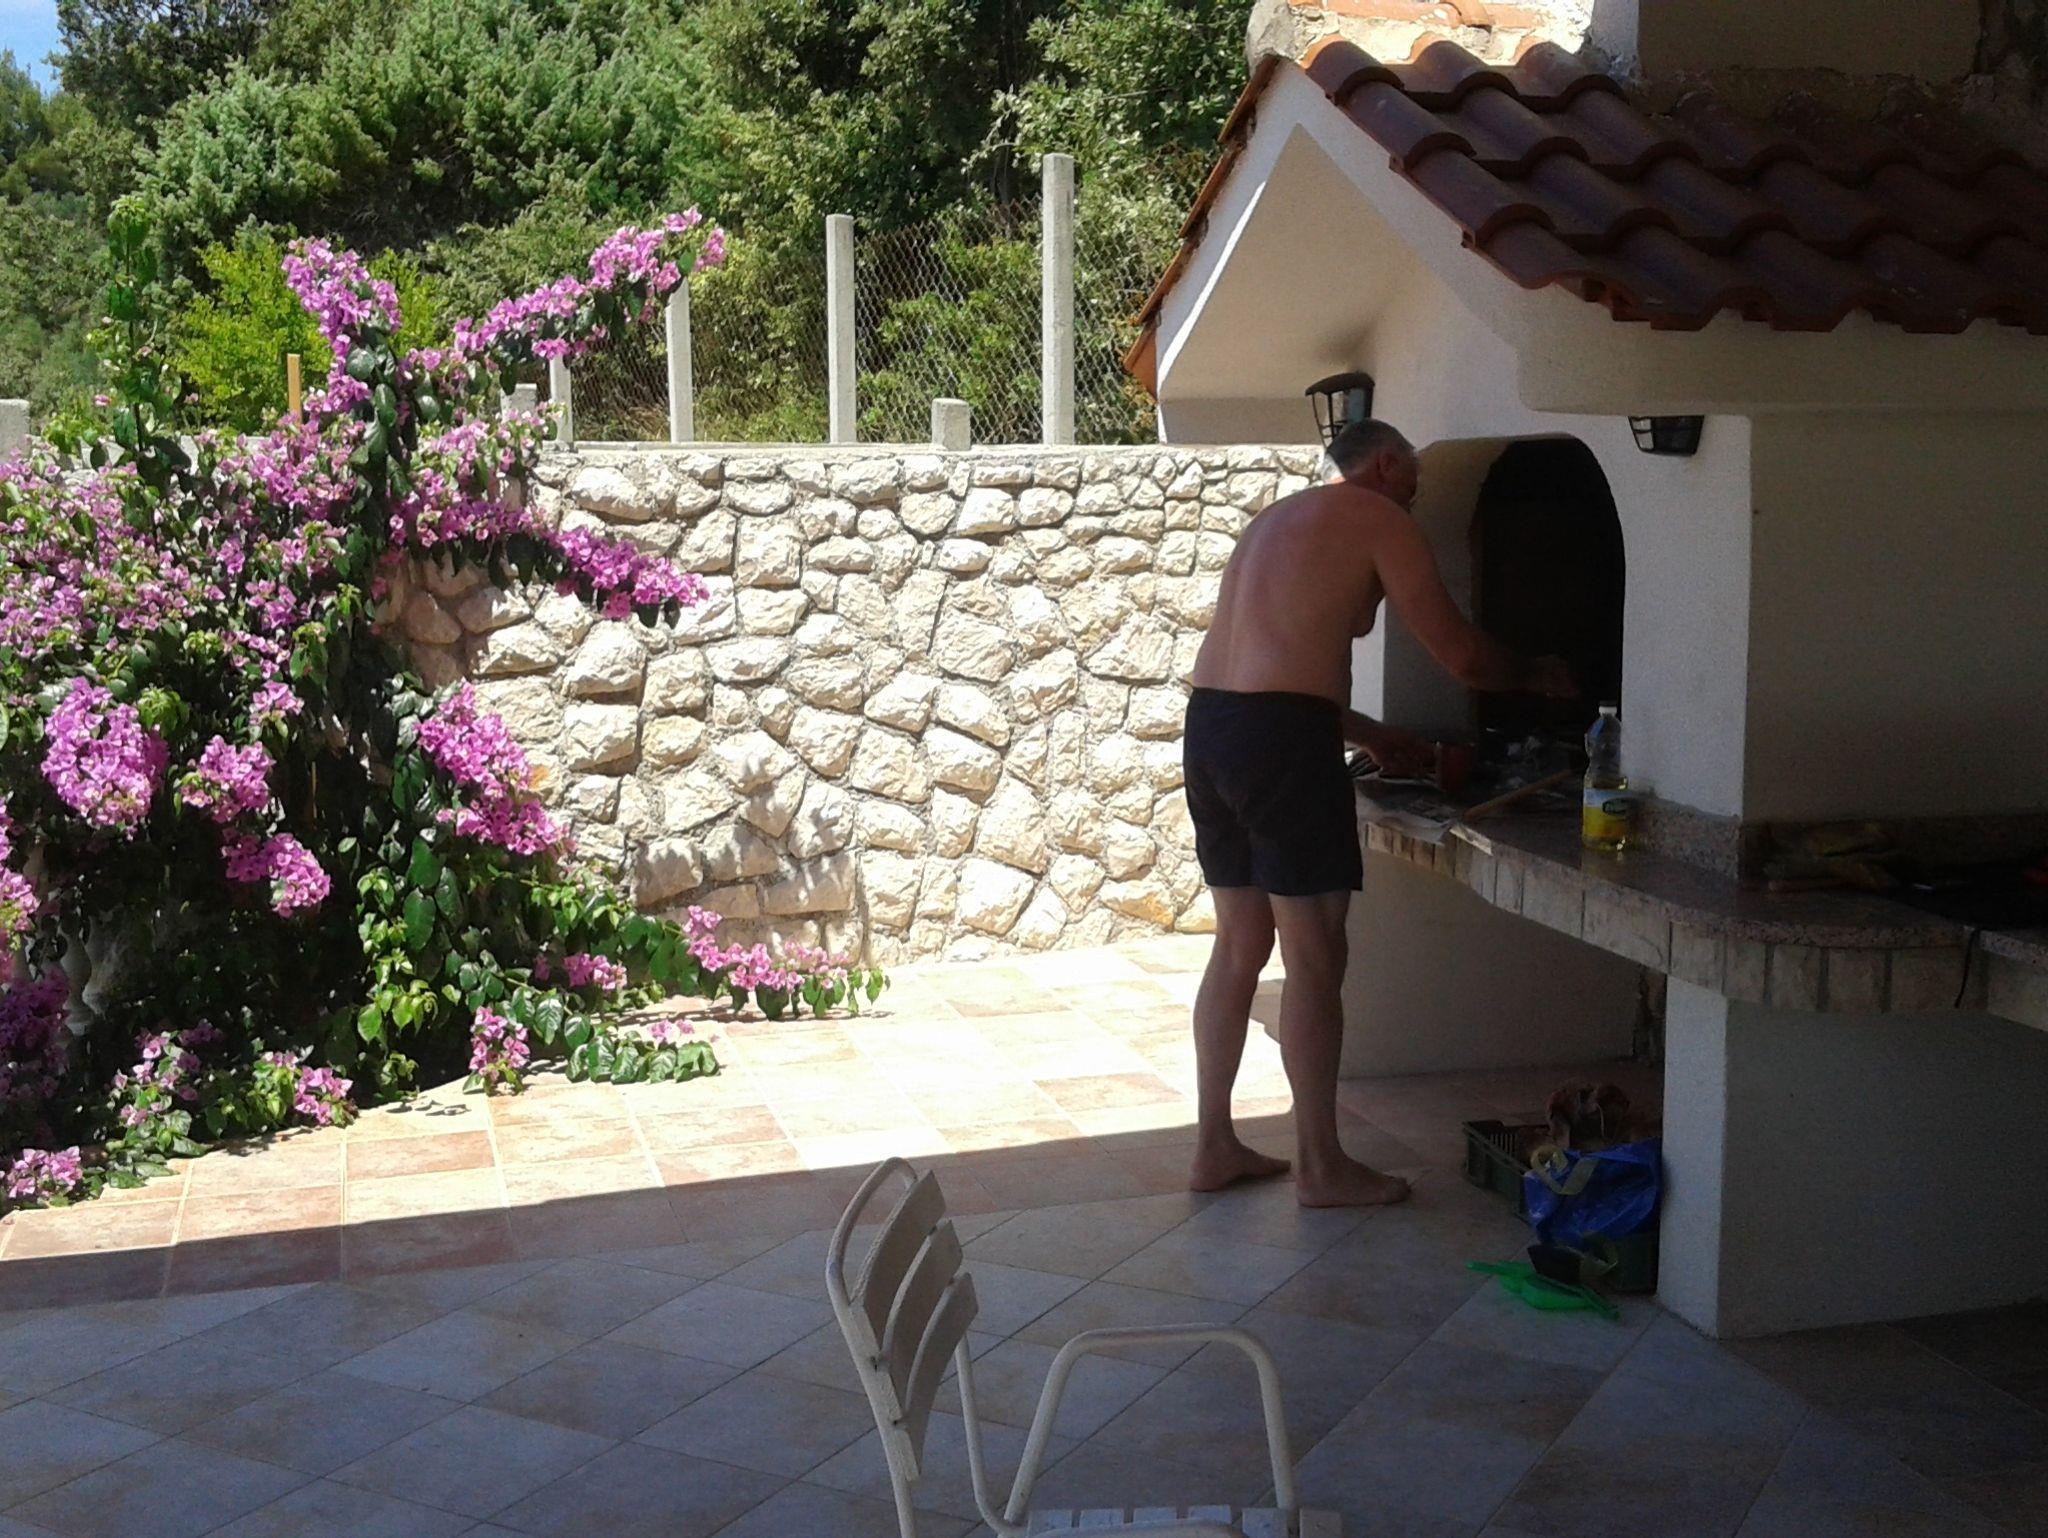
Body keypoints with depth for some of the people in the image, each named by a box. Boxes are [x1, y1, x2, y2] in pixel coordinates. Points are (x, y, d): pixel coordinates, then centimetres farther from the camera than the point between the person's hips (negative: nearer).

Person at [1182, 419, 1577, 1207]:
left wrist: (1370, 735, 34)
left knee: (1241, 944, 16)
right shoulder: (1379, 518, 1)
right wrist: (1536, 673, 19)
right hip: (1281, 739, -9)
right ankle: (1321, 1165, 10)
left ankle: (1214, 1145, 22)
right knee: (1315, 956, 1)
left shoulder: (1279, 517, 25)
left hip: (1209, 726, 9)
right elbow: (1461, 656, 0)